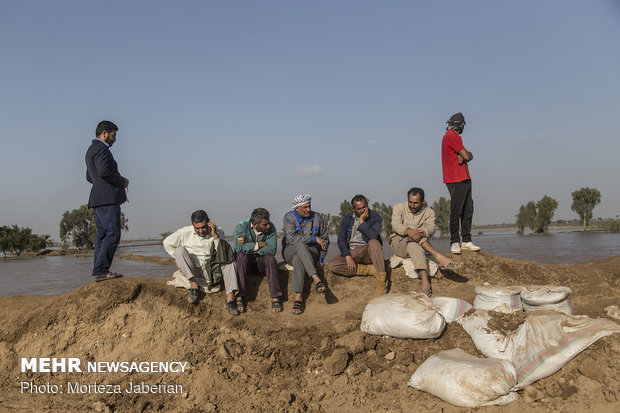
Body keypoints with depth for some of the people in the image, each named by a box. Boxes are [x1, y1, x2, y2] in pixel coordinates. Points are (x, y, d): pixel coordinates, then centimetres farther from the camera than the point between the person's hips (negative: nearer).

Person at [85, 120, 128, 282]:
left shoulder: (92, 149, 25)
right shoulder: (101, 149, -8)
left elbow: (89, 177, 30)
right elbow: (103, 171, -23)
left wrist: (118, 181, 21)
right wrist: (122, 181, -9)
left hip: (98, 199, 11)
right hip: (107, 198, -11)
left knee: (102, 234, 9)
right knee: (112, 234, -12)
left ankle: (99, 272, 10)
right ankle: (100, 271, -12)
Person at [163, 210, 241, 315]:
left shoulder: (218, 232, 0)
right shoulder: (185, 232, -2)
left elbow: (222, 254, -9)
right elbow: (167, 242, 10)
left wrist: (215, 236, -18)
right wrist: (179, 258, 5)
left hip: (209, 270, 0)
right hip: (191, 270, 0)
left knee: (228, 257, -24)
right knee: (180, 249, -22)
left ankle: (230, 298, -38)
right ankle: (194, 285, -27)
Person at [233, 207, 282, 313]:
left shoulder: (270, 227, -9)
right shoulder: (242, 226, -13)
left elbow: (272, 250, -19)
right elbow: (238, 248, -25)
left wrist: (248, 246, -20)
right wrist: (258, 245, -20)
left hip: (261, 261, 1)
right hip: (246, 261, -1)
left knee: (270, 257, -30)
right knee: (242, 256, -33)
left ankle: (275, 297, -34)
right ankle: (239, 297, -37)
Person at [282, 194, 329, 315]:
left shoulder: (316, 217, 7)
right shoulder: (289, 217, -3)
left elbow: (325, 239, 14)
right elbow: (291, 238, -19)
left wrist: (321, 259, 3)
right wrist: (314, 238, -21)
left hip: (311, 251, 1)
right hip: (290, 251, -1)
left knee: (298, 259, -36)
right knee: (300, 245, -38)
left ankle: (298, 297, -45)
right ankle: (316, 280, -49)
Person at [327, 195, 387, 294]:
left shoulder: (375, 217, -2)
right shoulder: (347, 219, 7)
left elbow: (372, 236, -19)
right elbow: (341, 239, -1)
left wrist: (362, 221, -14)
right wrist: (347, 256, -15)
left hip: (368, 252, -3)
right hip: (351, 252, 3)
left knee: (373, 242, -36)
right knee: (332, 265, -24)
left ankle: (381, 279, -35)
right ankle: (372, 270, -21)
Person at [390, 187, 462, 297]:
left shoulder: (429, 212, 6)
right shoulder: (399, 208, 2)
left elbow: (431, 228, -14)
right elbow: (395, 224, -17)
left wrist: (421, 233, -38)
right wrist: (409, 231, -39)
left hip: (417, 244, 2)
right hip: (398, 242, -1)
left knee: (414, 246, -35)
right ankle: (439, 257, -39)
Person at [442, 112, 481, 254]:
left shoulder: (454, 136, 22)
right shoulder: (451, 136, -10)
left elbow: (469, 156, 15)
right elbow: (467, 156, -14)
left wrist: (463, 156, -6)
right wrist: (465, 156, 8)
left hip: (464, 179, 10)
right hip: (456, 180, -10)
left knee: (468, 210, 9)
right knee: (456, 211, -7)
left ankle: (466, 241, 13)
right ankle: (454, 242, -2)